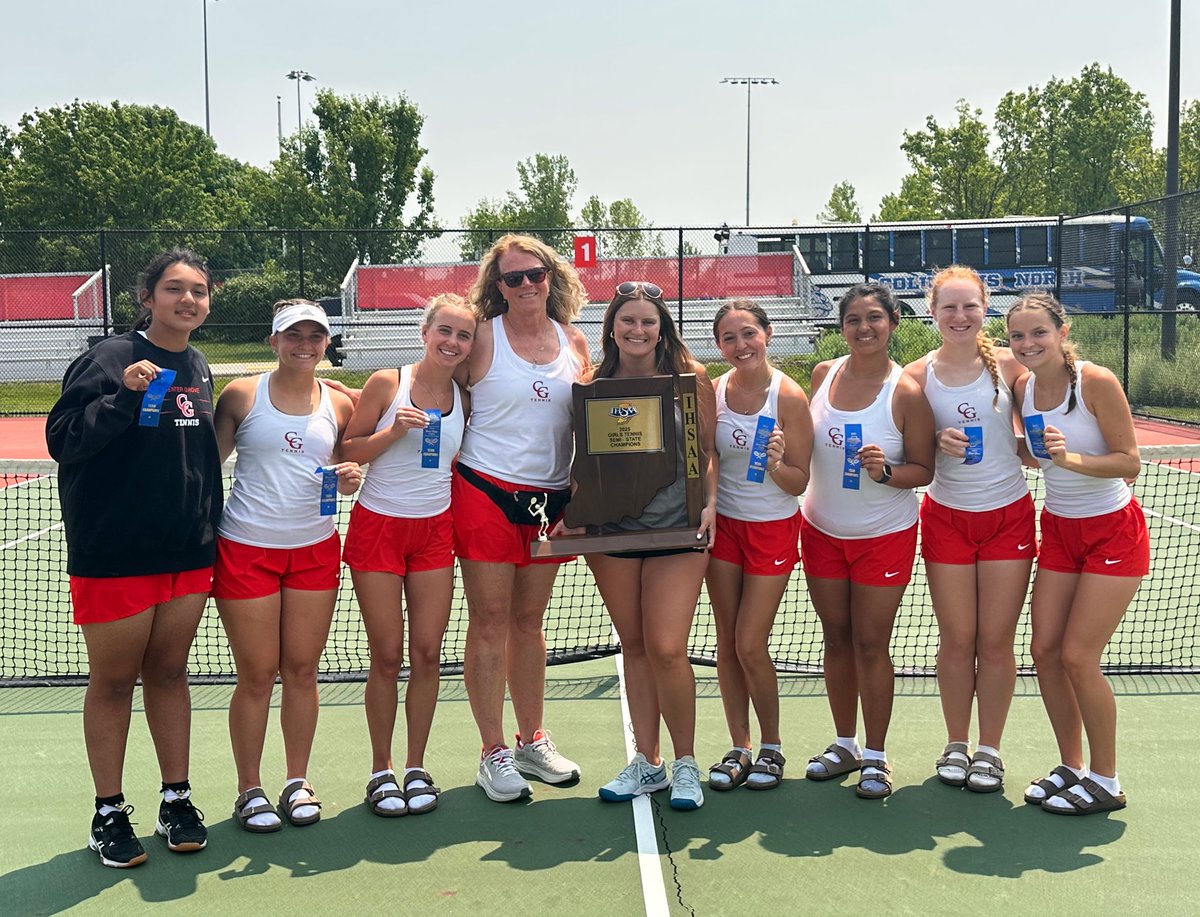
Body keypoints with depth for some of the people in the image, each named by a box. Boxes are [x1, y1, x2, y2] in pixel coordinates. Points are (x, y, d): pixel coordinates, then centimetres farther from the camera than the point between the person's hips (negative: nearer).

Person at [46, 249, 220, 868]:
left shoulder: (198, 369, 10)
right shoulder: (111, 358, -10)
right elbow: (62, 439, -16)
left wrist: (211, 531, 16)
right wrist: (125, 396, -28)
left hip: (188, 553, 6)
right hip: (115, 553, -5)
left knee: (168, 672, 14)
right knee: (113, 680, 6)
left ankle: (176, 800, 24)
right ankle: (109, 814, 18)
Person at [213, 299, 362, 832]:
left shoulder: (339, 405, 6)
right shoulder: (241, 396, -1)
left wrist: (349, 479, -6)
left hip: (315, 549, 3)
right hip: (246, 549, -3)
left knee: (302, 670, 7)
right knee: (256, 676, 2)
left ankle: (298, 782, 21)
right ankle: (249, 790, 16)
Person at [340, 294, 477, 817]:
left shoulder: (465, 399, 4)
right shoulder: (387, 384, -6)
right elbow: (347, 451, -5)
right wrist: (394, 430, -18)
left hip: (435, 530, 3)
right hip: (377, 526, -3)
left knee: (427, 654, 3)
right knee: (387, 656, 1)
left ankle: (416, 769, 16)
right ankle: (381, 772, 15)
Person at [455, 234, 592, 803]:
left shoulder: (573, 343, 8)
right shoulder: (482, 338, -3)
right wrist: (449, 461, -6)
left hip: (551, 497, 4)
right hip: (486, 493, -4)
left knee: (529, 620, 13)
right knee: (490, 623, 0)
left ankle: (532, 740, 24)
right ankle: (493, 754, 9)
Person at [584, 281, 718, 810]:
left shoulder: (690, 379, 0)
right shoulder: (594, 385, 5)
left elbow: (709, 449, 5)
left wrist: (710, 504, -10)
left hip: (677, 530, -3)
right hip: (610, 531, 3)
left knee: (667, 649, -9)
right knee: (634, 648, 10)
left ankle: (685, 764, 10)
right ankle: (646, 764, 21)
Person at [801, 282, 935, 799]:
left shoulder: (907, 393, -14)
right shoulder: (824, 374, -1)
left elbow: (923, 469, -10)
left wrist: (885, 470, -27)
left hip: (884, 535, -4)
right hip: (821, 529, 4)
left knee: (870, 645, 1)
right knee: (836, 639, 11)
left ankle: (876, 757, 16)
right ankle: (845, 745, 26)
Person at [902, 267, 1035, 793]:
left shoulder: (1008, 364, -3)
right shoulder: (917, 375, -4)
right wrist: (938, 444, -17)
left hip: (1009, 515, 0)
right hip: (947, 516, 0)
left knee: (997, 641, 4)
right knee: (956, 640, 5)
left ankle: (989, 749, 19)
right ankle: (956, 744, 23)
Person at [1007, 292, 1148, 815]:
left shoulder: (1097, 383, -19)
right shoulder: (1022, 388, -2)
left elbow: (1129, 462, -20)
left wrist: (1071, 459, -33)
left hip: (1113, 531, -6)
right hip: (1058, 530, 6)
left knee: (1078, 657, -8)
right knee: (1045, 649, 2)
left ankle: (1105, 782, 10)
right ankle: (1070, 767, 20)